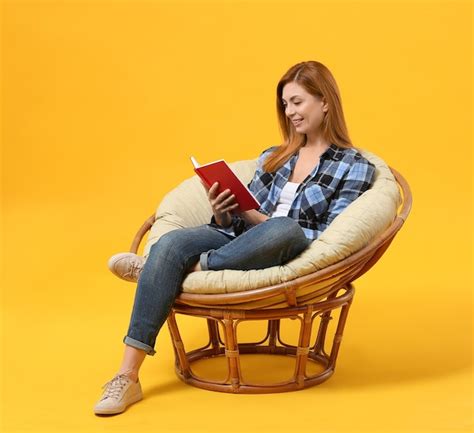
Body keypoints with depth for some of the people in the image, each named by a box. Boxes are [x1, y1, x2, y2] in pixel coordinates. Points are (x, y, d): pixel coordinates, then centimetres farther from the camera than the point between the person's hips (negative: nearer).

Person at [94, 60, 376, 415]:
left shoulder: (354, 167, 4)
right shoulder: (273, 156, 20)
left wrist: (263, 220, -13)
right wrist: (222, 214, -7)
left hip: (295, 260, -4)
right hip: (241, 246, 5)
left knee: (283, 230, -40)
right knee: (171, 242, -24)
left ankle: (196, 267, -16)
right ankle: (128, 377, -27)